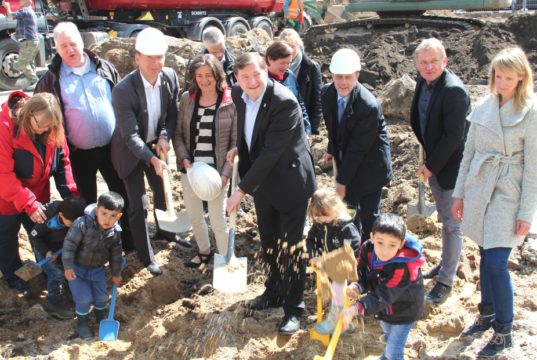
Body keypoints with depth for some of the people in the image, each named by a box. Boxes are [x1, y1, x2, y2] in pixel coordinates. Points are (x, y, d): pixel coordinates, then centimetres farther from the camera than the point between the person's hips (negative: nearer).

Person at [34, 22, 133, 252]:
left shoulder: (104, 68, 0)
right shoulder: (51, 79, -5)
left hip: (111, 147, 1)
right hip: (78, 153, -1)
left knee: (122, 195, 13)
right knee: (87, 202, 14)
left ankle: (129, 238, 31)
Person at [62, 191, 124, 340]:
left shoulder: (116, 232, -14)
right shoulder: (82, 224, -30)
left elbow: (115, 253, 1)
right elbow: (69, 243, -24)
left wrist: (116, 273, 9)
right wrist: (68, 266, -24)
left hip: (98, 269, 4)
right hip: (77, 268, -4)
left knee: (102, 295, 11)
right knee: (84, 298, -7)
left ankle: (101, 316, 43)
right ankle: (82, 323, 21)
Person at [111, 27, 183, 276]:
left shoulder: (170, 78, -15)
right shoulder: (123, 90, -31)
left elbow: (172, 114, -1)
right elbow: (130, 135, -30)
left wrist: (164, 137, -17)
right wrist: (152, 159, -41)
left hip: (156, 145, 5)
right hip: (130, 151, -5)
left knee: (163, 192, 21)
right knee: (138, 205, -2)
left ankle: (165, 230, 49)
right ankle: (145, 256, 17)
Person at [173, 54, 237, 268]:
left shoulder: (230, 103, -10)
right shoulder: (187, 99, 1)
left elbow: (236, 142, -8)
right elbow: (178, 133, 6)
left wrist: (225, 173, -15)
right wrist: (184, 159, -9)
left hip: (216, 171, -4)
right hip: (190, 169, 5)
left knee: (218, 220, 2)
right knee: (193, 216, 19)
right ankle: (204, 252, 43)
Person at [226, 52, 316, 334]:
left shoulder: (284, 102, -27)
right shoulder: (239, 94, -5)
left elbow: (270, 152, -29)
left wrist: (242, 190, -27)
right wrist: (239, 147, -3)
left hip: (289, 181, -7)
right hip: (261, 179, 7)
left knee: (290, 246, 3)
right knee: (269, 241, 21)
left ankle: (293, 307, 19)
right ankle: (274, 292, 41)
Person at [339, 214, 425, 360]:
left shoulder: (404, 267, -42)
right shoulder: (367, 249, -24)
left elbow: (383, 296, -47)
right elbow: (362, 275, -13)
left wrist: (356, 309, -59)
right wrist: (357, 286, -37)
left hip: (404, 311, -6)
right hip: (385, 307, 7)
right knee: (387, 333, 33)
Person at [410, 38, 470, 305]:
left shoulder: (454, 90, -24)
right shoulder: (424, 82, 2)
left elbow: (454, 137, -24)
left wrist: (431, 165, -16)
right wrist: (428, 161, 10)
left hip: (451, 167, -8)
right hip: (433, 164, 8)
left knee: (452, 224, 4)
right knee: (444, 219, 23)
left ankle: (446, 280, 16)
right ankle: (446, 263, 42)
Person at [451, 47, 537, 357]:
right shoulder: (484, 107, 5)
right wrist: (460, 193, 11)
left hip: (507, 196, -5)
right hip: (479, 191, 5)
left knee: (497, 264, -6)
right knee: (486, 256, 15)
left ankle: (504, 332, 10)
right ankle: (488, 313, 33)